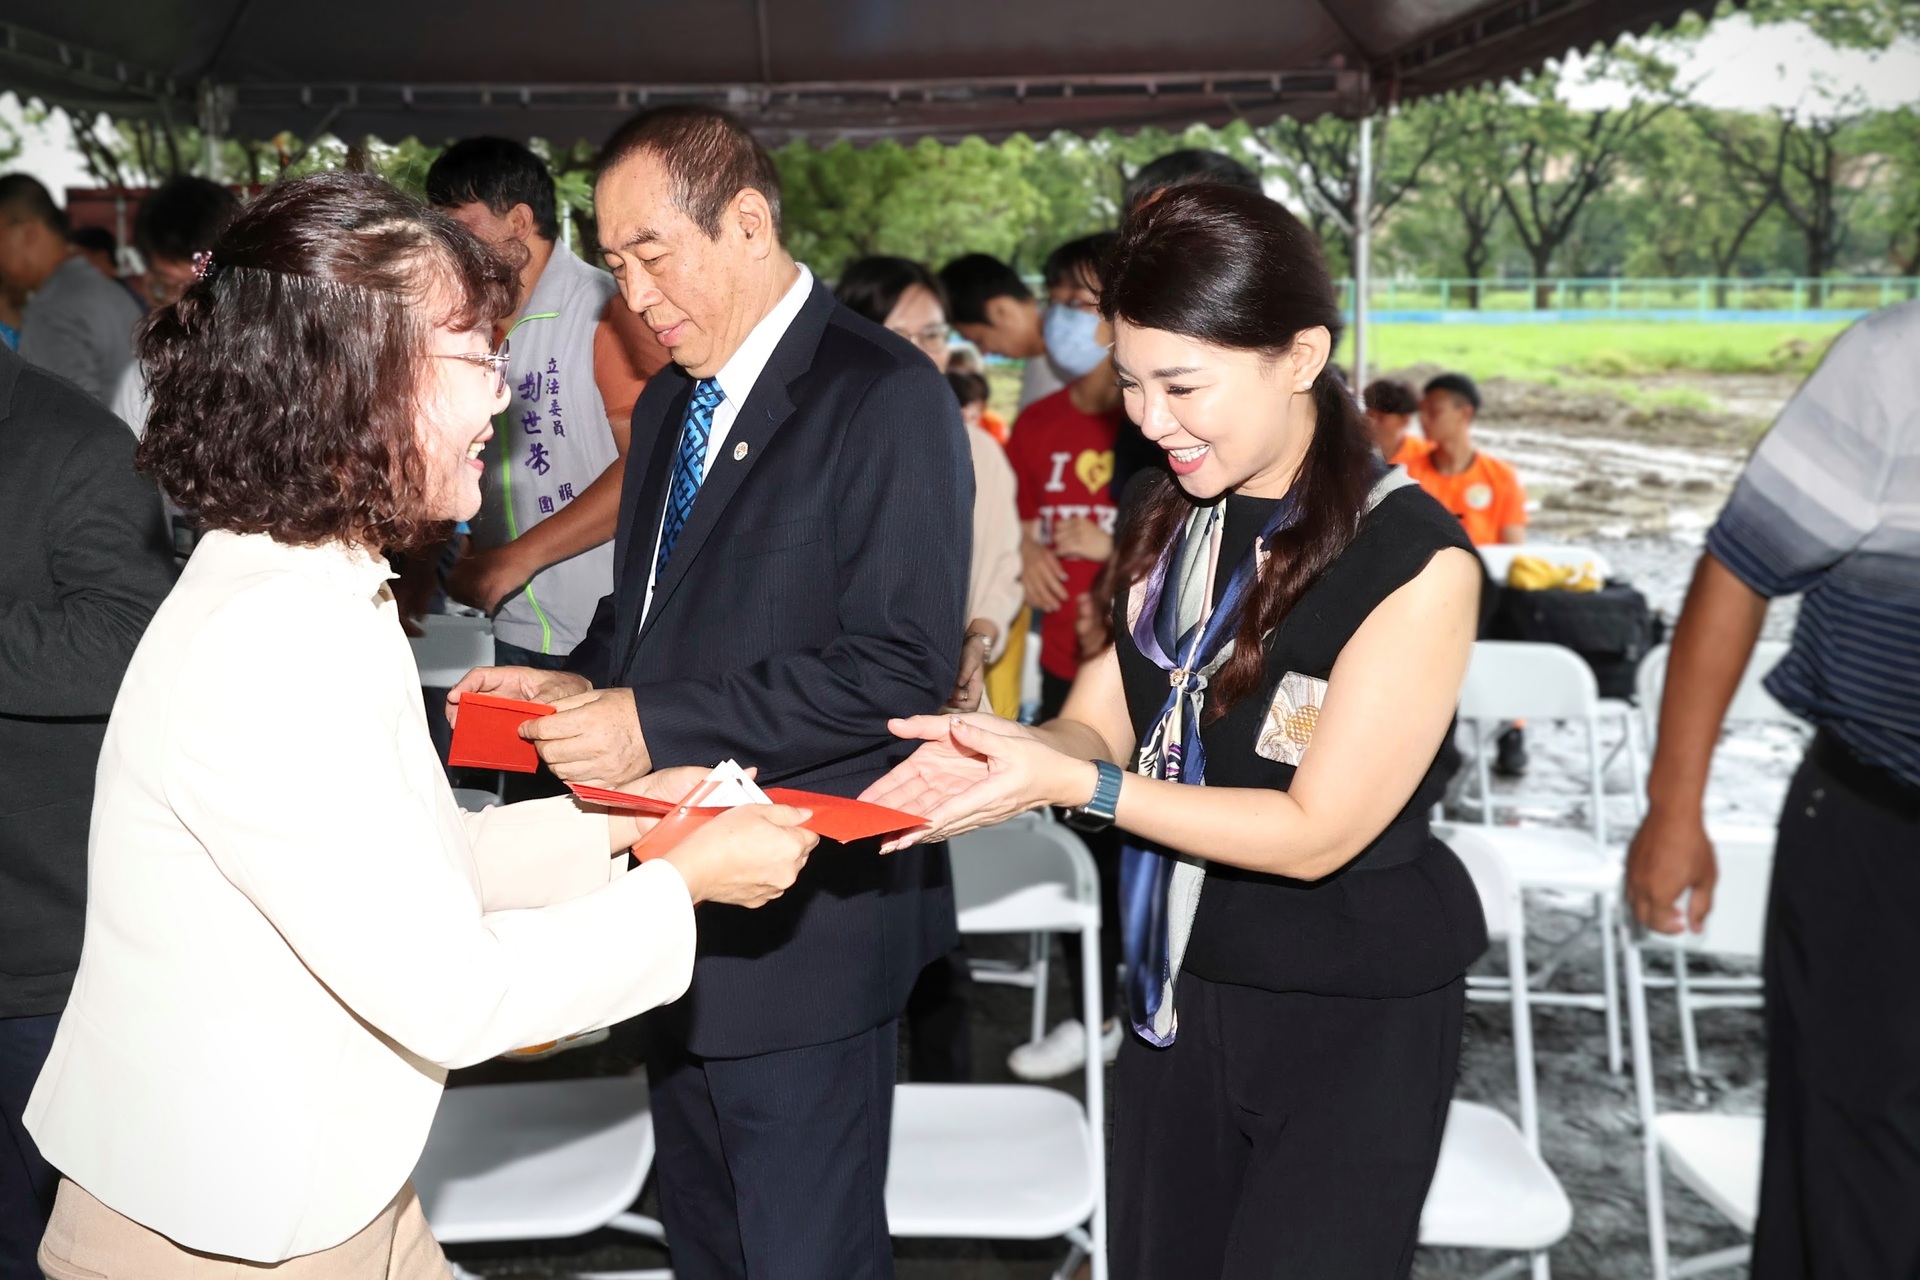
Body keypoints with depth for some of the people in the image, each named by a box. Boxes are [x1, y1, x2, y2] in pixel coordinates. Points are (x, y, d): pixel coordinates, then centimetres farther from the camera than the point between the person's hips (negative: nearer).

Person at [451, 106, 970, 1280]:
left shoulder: (884, 396, -15)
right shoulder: (669, 402, 13)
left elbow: (904, 666, -22)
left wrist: (659, 723, -24)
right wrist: (583, 683, -1)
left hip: (802, 925, -8)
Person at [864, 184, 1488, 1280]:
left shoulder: (1415, 559, -21)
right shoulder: (1168, 513, 1)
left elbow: (1318, 830, -19)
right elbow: (1116, 726, 5)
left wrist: (1075, 783, -24)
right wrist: (1008, 748, -17)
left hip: (1355, 1024, -6)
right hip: (1179, 988, 6)